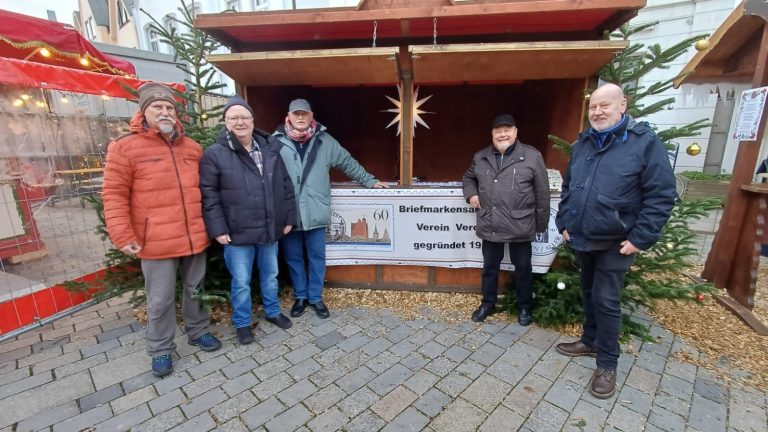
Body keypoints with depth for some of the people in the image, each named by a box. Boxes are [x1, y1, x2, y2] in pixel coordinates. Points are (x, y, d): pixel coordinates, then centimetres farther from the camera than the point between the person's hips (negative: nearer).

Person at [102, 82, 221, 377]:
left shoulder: (192, 148, 9)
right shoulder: (125, 147, -4)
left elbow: (204, 188, 17)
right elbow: (114, 195, -6)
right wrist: (123, 236, -10)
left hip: (195, 238, 4)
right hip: (156, 242, -3)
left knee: (195, 290, 17)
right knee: (160, 300, 8)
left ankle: (198, 331, 37)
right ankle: (161, 349, 28)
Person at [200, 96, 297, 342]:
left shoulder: (270, 150, 4)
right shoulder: (214, 154, -7)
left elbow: (286, 187, 7)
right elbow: (209, 195, -8)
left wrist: (289, 218, 5)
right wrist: (218, 229, -12)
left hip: (270, 230, 4)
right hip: (238, 233, -3)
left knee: (271, 275, 19)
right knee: (241, 282, 10)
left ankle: (273, 312, 41)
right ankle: (241, 323, 32)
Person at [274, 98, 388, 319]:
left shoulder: (324, 140, 3)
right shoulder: (277, 141, -3)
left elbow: (348, 162, 11)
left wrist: (369, 181, 12)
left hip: (315, 212, 1)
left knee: (317, 257, 10)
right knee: (293, 258, 13)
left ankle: (315, 297, 29)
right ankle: (300, 296, 33)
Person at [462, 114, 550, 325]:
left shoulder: (532, 156, -6)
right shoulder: (480, 157, 5)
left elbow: (542, 193, -3)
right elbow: (468, 177, 23)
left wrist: (541, 224, -1)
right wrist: (471, 194, 3)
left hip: (520, 227, -2)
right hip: (489, 226, 3)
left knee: (523, 268, 14)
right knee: (490, 266, 16)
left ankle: (524, 307, 35)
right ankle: (488, 303, 35)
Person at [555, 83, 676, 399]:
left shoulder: (645, 142, -10)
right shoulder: (583, 143, 8)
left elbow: (662, 195, -12)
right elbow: (567, 187, 14)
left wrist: (640, 238, -17)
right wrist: (564, 222, 7)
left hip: (615, 242, -5)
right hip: (582, 239, 5)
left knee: (606, 301, 0)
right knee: (589, 295, 18)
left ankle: (607, 364, 17)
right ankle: (590, 341, 36)